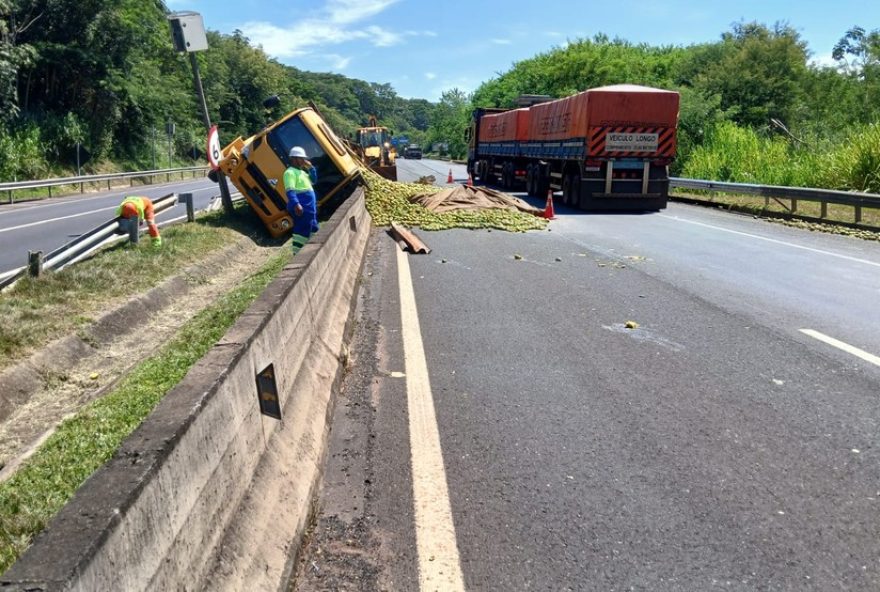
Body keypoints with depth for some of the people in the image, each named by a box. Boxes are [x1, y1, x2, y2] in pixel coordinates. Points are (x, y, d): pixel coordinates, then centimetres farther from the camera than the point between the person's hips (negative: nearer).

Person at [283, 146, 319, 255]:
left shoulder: (301, 171, 20)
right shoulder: (290, 172, -11)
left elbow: (313, 180, 27)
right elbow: (290, 191, -22)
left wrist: (311, 168, 13)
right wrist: (296, 204, -34)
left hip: (309, 207, 10)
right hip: (301, 207, -10)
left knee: (312, 228, 17)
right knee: (302, 230, -12)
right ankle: (297, 253, -10)